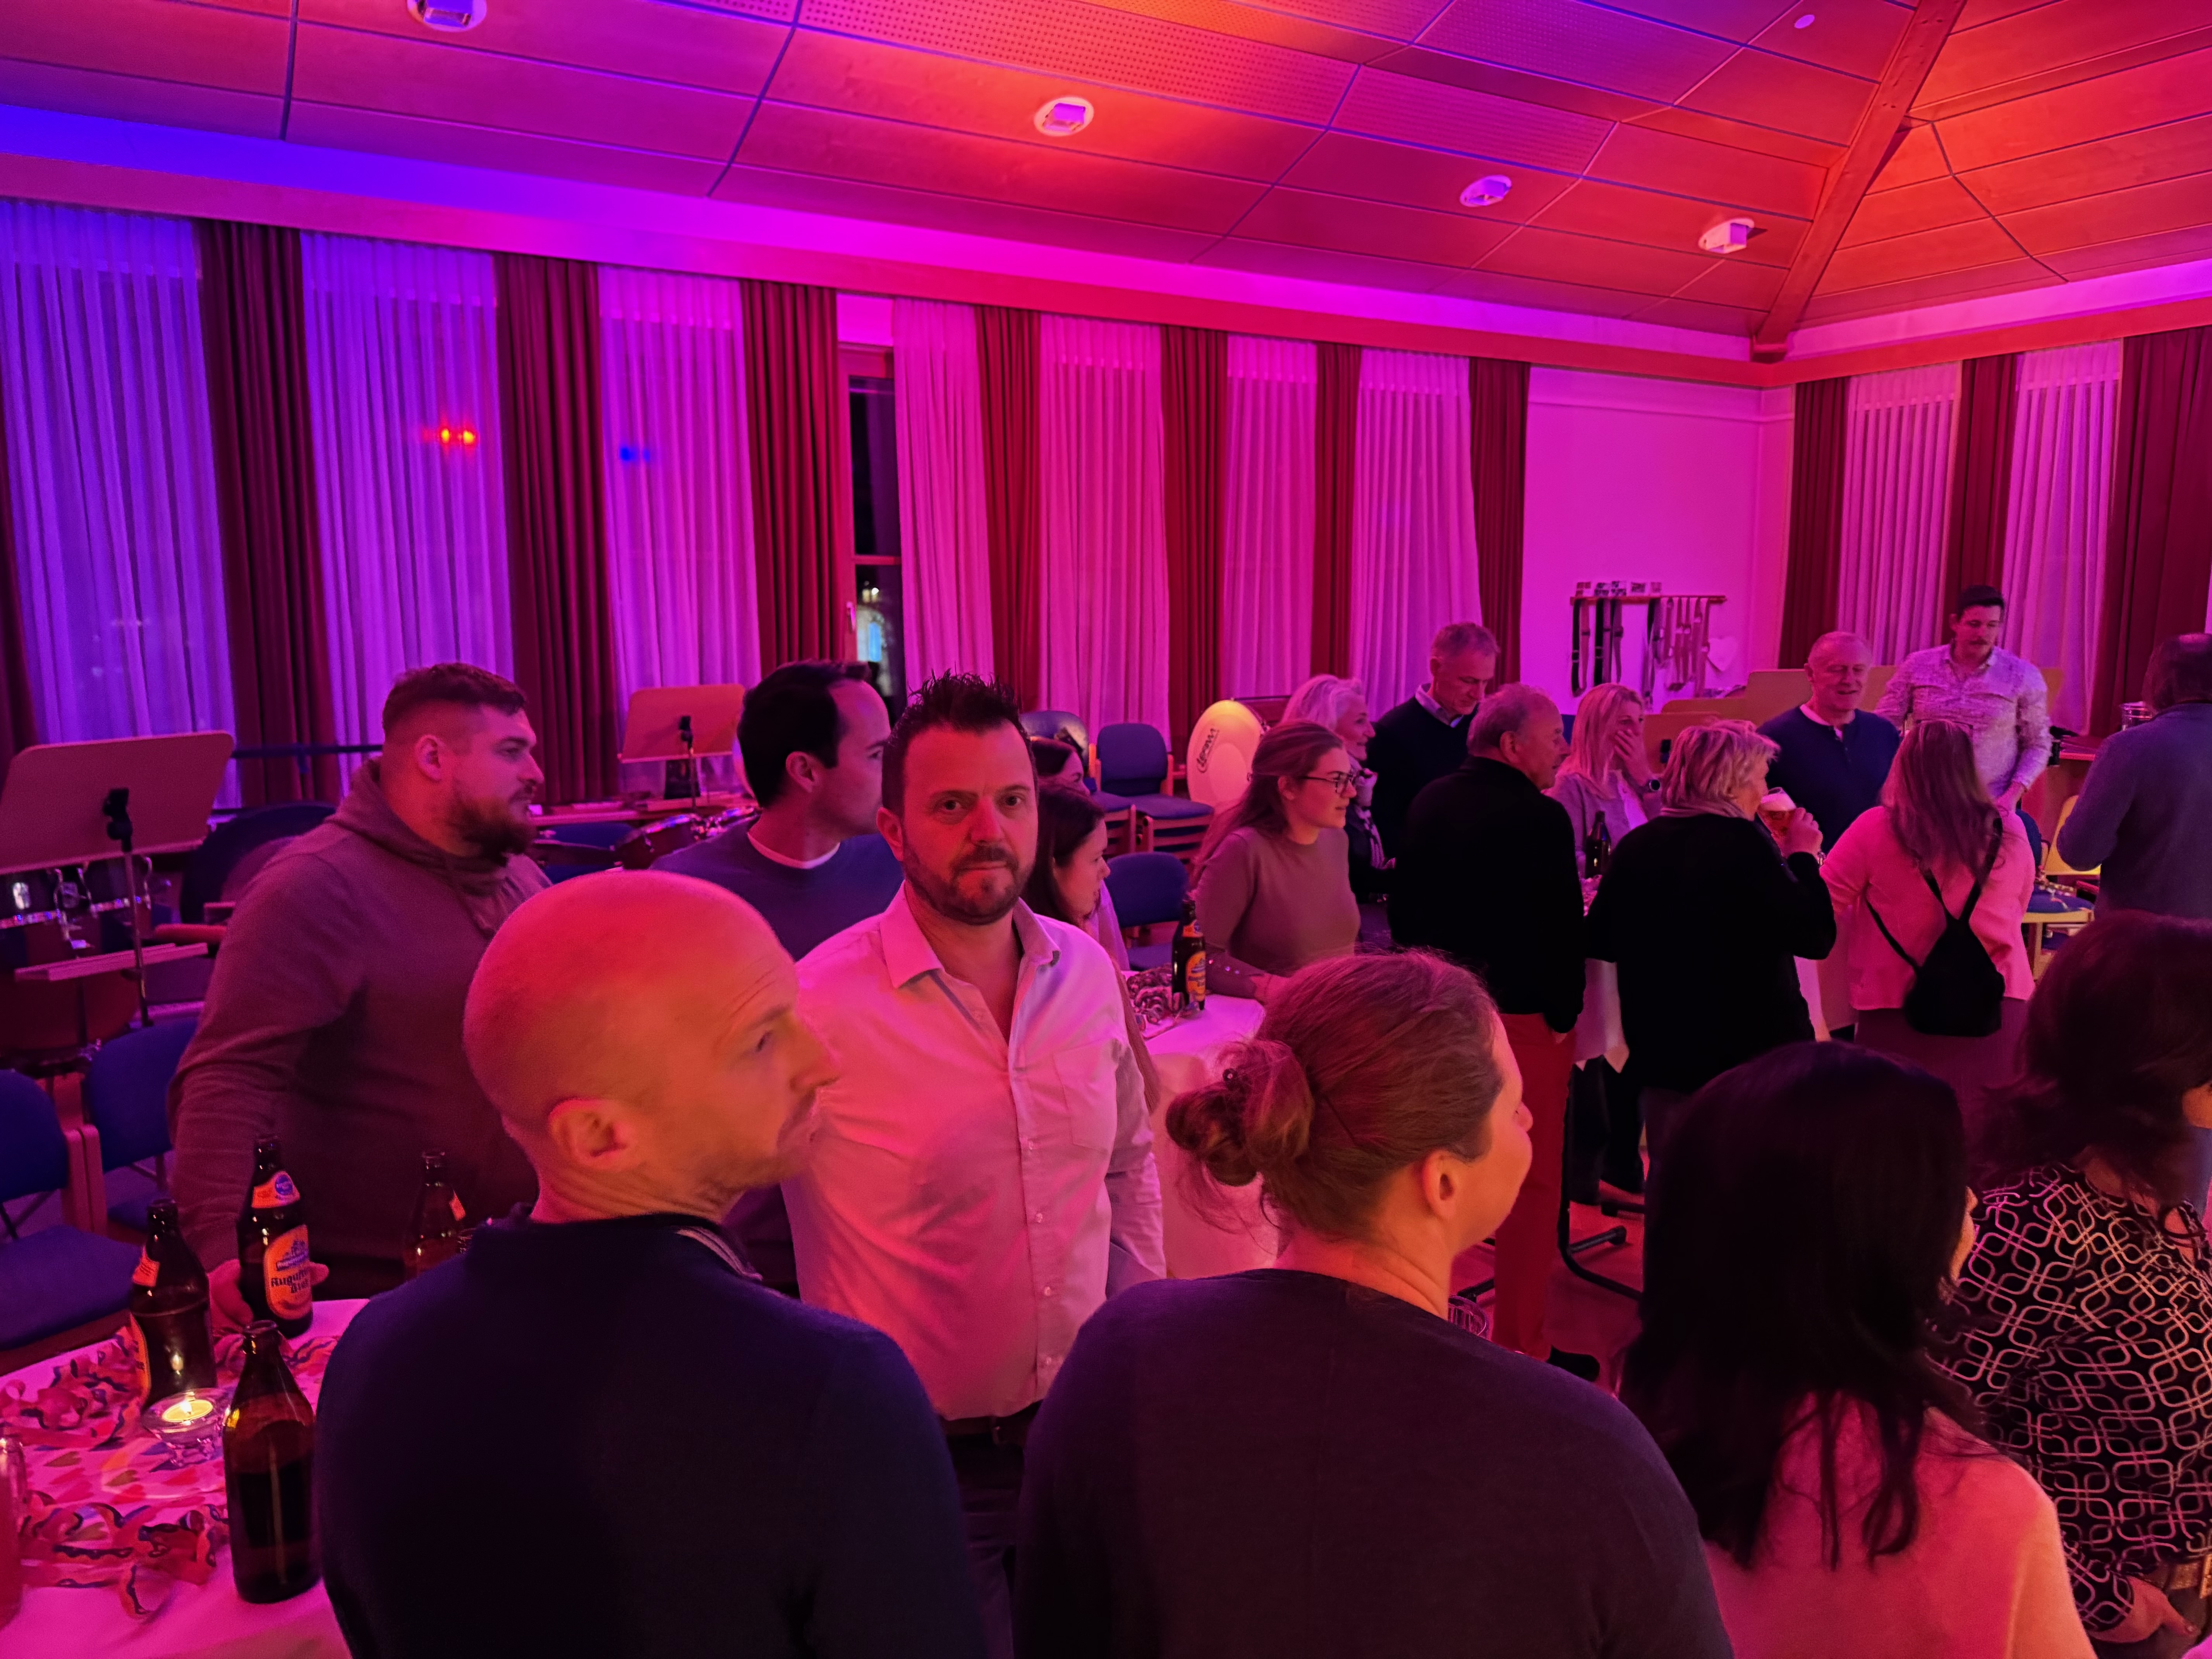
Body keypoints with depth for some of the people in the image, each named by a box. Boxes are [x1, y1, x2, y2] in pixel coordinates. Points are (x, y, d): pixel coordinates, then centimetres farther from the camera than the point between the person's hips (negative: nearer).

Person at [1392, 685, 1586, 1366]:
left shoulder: (1429, 803, 4)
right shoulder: (1540, 818, -18)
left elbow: (1404, 907, 11)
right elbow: (1564, 927, -17)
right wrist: (1564, 1012, -5)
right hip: (1523, 1015, -7)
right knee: (1531, 1183, 5)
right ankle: (1523, 1346, 14)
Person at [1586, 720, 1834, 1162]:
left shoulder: (1635, 846, 1)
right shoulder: (1741, 843, -16)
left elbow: (1600, 942, 10)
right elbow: (1816, 936, -13)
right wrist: (1803, 856, -2)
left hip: (1662, 1057, 5)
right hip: (1751, 1053, -5)